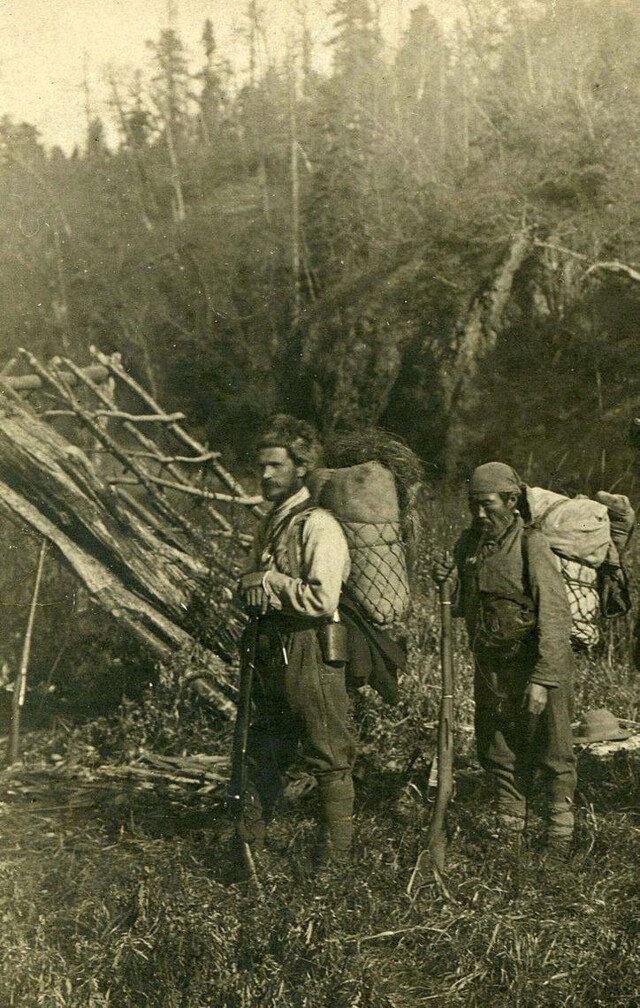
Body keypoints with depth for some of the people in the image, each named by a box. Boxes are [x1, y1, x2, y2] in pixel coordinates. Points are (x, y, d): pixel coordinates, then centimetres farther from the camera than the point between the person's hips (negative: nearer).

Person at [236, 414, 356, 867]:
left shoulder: (319, 526, -13)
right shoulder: (271, 523, 14)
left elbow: (323, 599, -23)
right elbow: (249, 586, 20)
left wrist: (269, 581, -13)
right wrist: (251, 587, -4)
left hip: (311, 654, -8)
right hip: (273, 653, 9)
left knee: (329, 758, 2)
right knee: (265, 751, 17)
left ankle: (336, 858, 12)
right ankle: (248, 842, 29)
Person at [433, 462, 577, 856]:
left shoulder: (531, 544, -15)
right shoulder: (469, 543, 4)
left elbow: (556, 615, -19)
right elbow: (462, 606, 15)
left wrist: (542, 679, -25)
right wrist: (445, 579, -7)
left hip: (535, 662, -6)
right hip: (490, 664, 6)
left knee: (552, 754, 4)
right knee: (499, 754, 15)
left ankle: (560, 837, 20)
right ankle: (510, 833, 30)